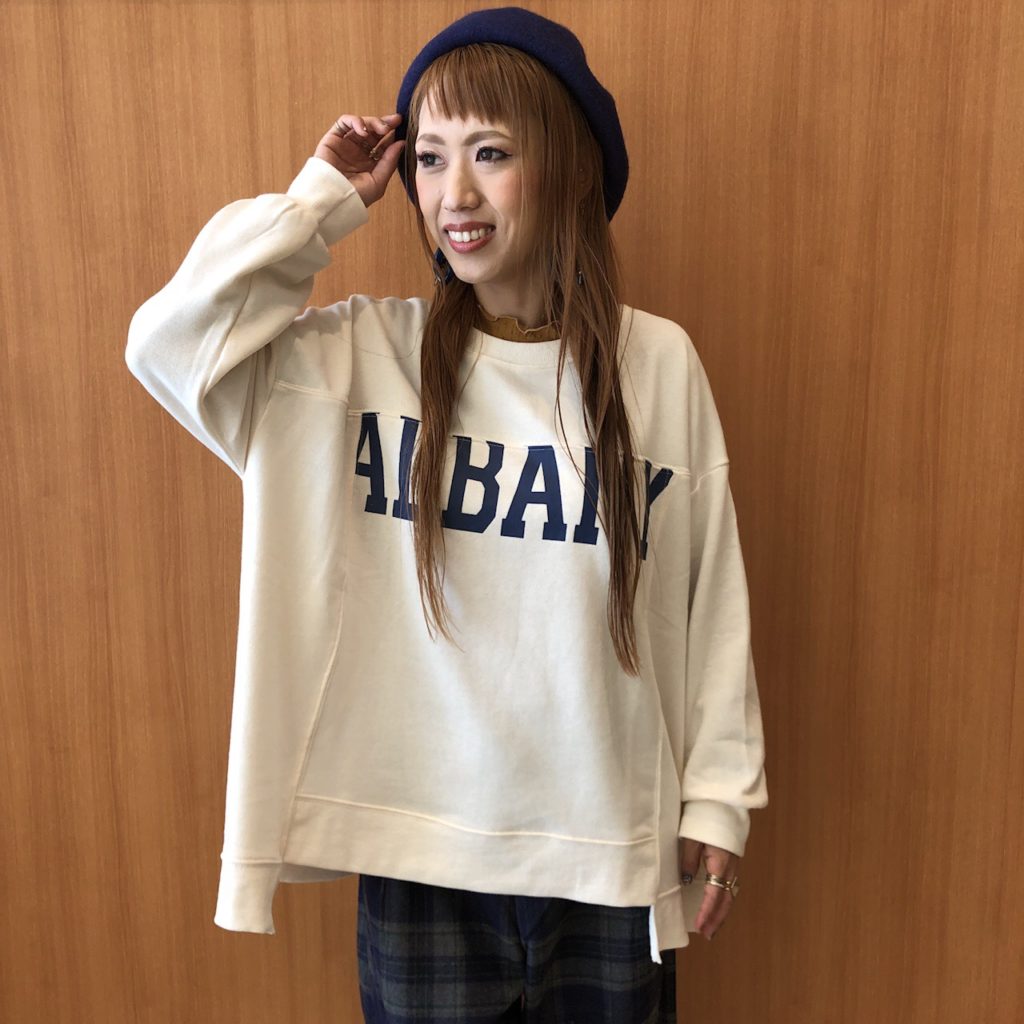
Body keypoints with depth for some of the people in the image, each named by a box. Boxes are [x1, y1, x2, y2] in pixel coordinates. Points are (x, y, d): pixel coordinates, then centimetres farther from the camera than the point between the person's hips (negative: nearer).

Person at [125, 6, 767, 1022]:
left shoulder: (659, 364, -7)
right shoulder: (361, 356, -6)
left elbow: (712, 596, -2)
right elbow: (166, 339, -16)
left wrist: (718, 795, 1)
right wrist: (322, 201, -10)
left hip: (612, 842, 1)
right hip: (416, 839, 0)